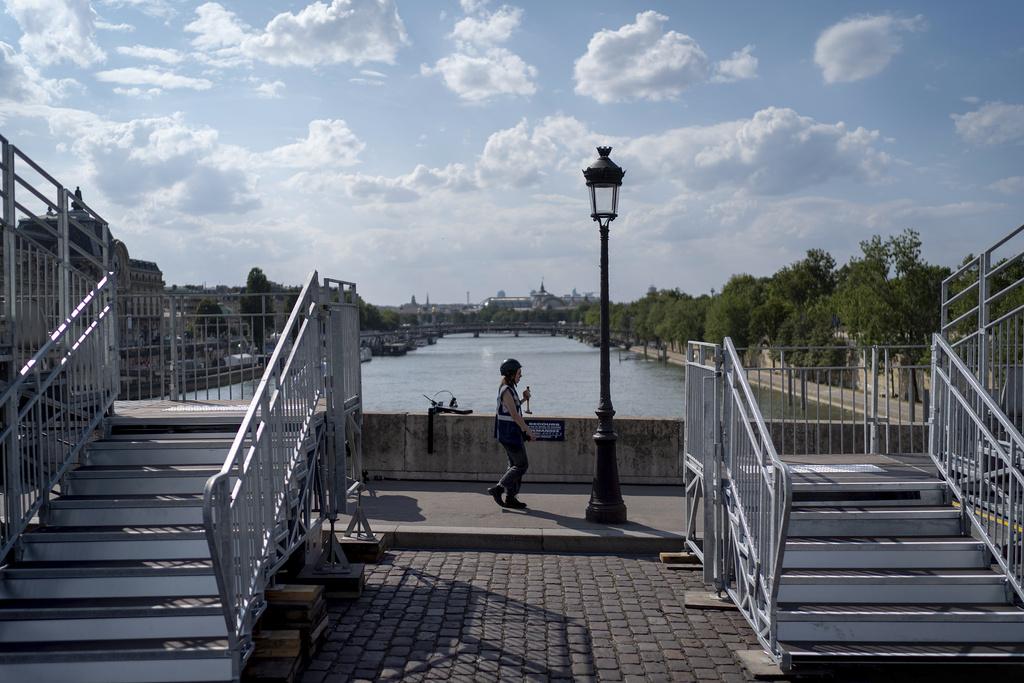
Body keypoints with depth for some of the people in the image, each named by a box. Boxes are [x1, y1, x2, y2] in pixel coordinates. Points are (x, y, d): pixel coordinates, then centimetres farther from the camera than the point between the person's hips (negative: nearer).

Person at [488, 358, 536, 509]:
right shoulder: (506, 391, -18)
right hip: (510, 432, -10)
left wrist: (523, 399, 10)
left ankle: (510, 498, 14)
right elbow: (514, 415, -22)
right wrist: (529, 431, -19)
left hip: (513, 432, 10)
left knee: (515, 465, 12)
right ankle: (498, 488, -5)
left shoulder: (508, 388, 12)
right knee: (522, 465, -4)